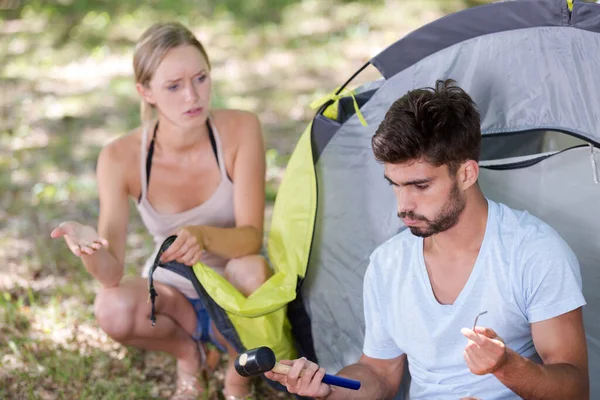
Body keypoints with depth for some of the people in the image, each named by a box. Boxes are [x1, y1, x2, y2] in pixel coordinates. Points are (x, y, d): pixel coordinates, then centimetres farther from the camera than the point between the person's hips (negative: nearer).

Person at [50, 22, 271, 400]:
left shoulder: (240, 129, -21)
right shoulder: (122, 157, -20)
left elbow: (251, 237, -26)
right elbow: (112, 275, -24)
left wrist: (202, 236, -48)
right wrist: (87, 244, -47)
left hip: (236, 298, -1)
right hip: (173, 294, 1)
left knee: (252, 270, -36)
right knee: (113, 310, -31)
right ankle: (188, 353, 5)